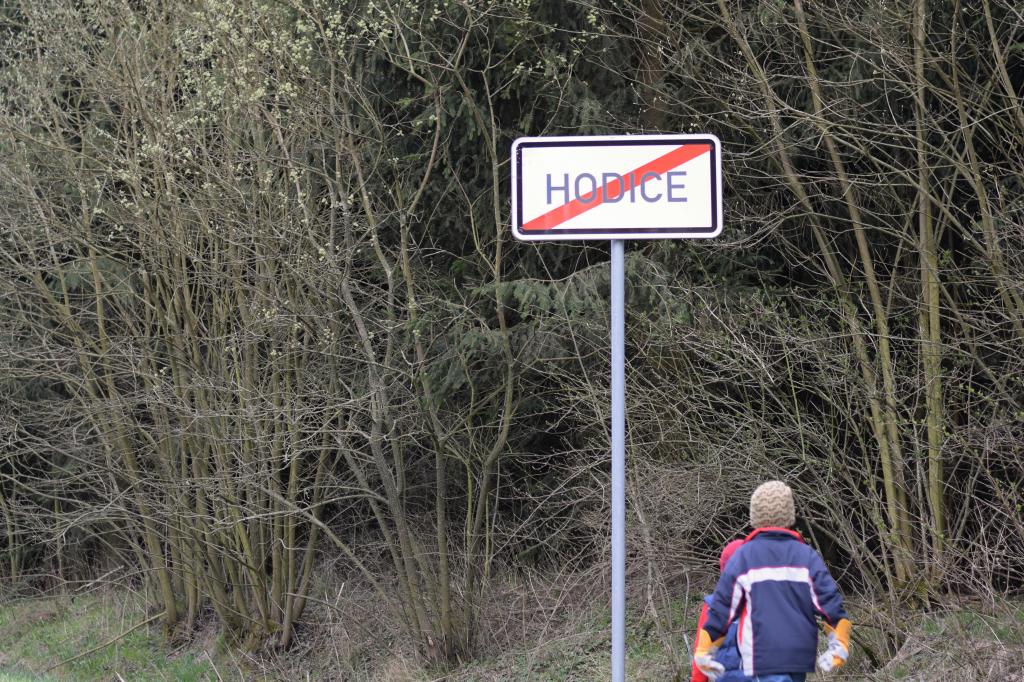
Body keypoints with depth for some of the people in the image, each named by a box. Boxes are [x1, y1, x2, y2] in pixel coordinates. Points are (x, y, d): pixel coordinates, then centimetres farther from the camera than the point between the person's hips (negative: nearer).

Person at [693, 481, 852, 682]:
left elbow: (721, 607, 1)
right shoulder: (806, 556, 3)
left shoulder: (742, 558, -2)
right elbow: (830, 602, -2)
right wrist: (839, 646, 5)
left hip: (763, 656, -3)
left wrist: (704, 651, 9)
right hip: (801, 653, 3)